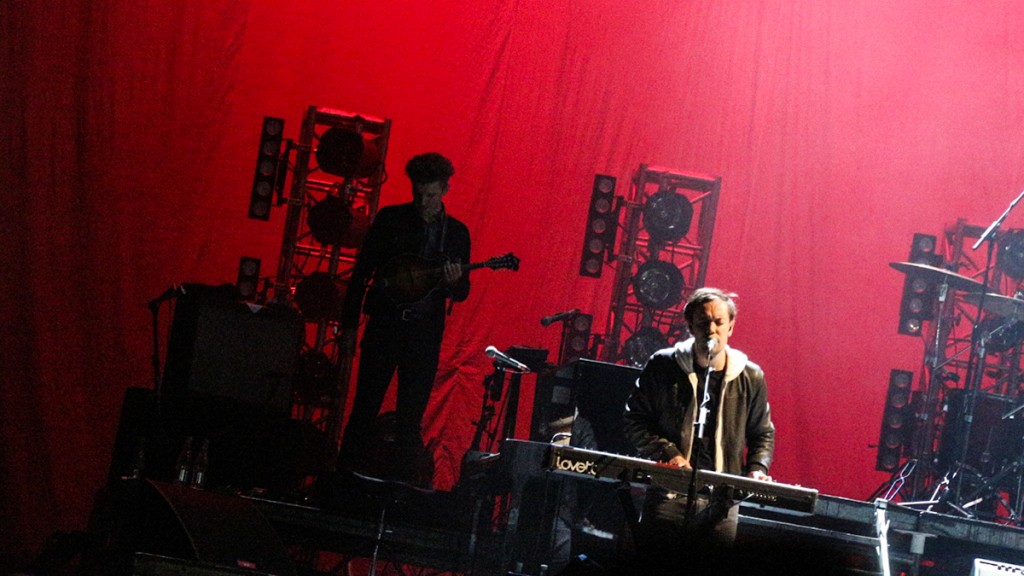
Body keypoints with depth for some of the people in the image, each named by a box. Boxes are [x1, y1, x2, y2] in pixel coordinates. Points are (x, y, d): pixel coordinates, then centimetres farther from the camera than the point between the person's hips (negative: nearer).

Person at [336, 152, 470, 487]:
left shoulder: (456, 232, 6)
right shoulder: (390, 218, 3)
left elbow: (461, 294, 8)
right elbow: (361, 273, 4)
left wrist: (455, 282, -16)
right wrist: (349, 326, 0)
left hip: (425, 334, 1)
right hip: (384, 326, -1)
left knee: (411, 417, 2)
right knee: (364, 409, -1)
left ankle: (404, 484, 7)